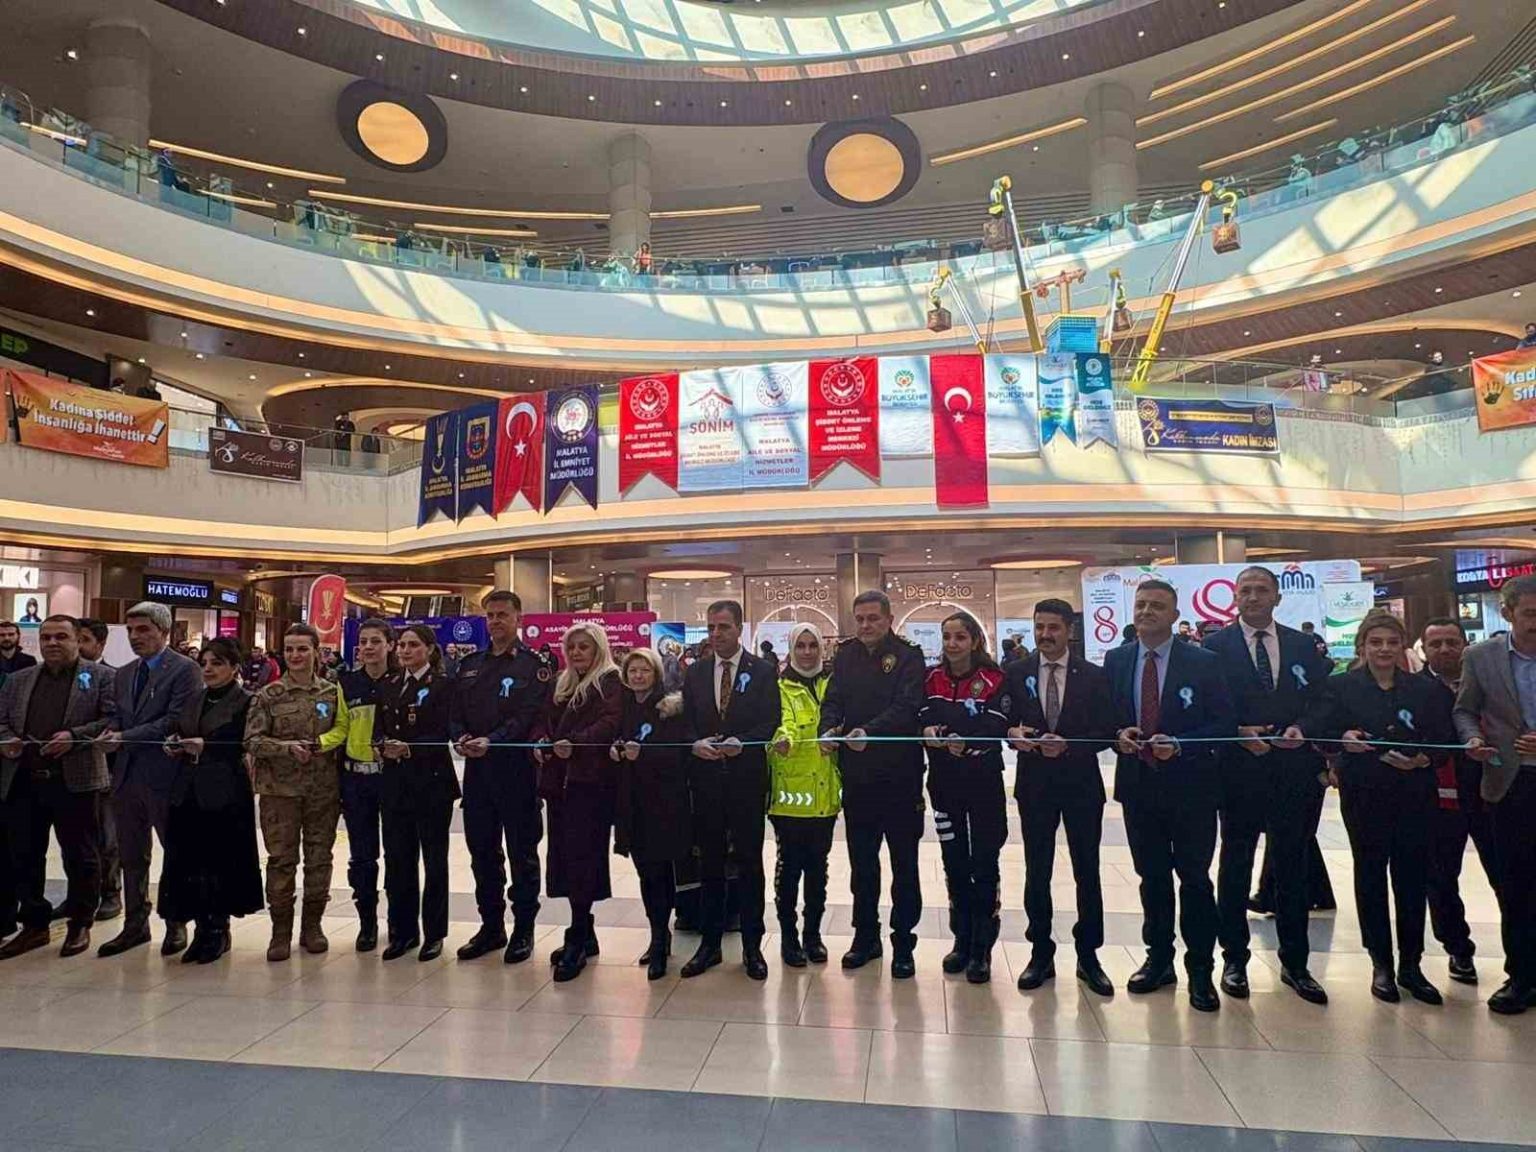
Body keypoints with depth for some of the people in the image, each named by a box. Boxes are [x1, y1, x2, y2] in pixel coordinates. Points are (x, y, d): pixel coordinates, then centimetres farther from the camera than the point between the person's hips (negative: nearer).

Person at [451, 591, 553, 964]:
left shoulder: (535, 665, -4)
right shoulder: (470, 665, 15)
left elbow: (530, 716, -14)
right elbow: (456, 713, 12)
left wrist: (492, 741, -25)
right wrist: (460, 738, -10)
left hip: (517, 769, -5)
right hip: (477, 770, 6)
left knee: (522, 853, 4)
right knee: (482, 852, 13)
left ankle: (523, 930, 16)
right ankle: (491, 926, 26)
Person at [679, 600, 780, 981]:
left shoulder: (763, 671, 0)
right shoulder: (695, 673, 9)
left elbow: (771, 721, -6)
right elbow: (686, 721, 7)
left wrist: (742, 742, -20)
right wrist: (695, 743, -13)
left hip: (746, 776, -2)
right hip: (705, 777, 3)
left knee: (749, 861, 6)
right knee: (710, 862, 11)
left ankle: (752, 946, 17)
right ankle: (709, 943, 22)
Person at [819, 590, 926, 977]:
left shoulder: (908, 656, -6)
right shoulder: (846, 655, 8)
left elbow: (906, 707, -19)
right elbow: (834, 699, 0)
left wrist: (868, 732, -33)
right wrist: (830, 726, -21)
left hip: (900, 774, -4)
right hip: (858, 775, 4)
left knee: (904, 865, 7)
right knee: (861, 862, 15)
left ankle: (903, 943, 19)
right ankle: (865, 936, 29)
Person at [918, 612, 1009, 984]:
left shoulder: (993, 678, -5)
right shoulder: (931, 679, 6)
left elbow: (996, 728, -16)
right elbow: (922, 720, -3)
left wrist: (952, 737, -30)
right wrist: (930, 733, -26)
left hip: (984, 783, -3)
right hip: (945, 782, 3)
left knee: (983, 863, 1)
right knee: (954, 862, 11)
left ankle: (982, 949, 12)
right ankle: (962, 940, 24)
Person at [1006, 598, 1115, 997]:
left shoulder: (1093, 676, -1)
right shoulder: (1017, 673, 2)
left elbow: (1105, 734, -5)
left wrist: (1068, 745, -19)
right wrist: (1013, 733, -20)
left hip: (1081, 784, -1)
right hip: (1035, 785, 1)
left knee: (1087, 871, 9)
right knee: (1036, 872, 9)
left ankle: (1088, 955, 23)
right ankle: (1041, 953, 22)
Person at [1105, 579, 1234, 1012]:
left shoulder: (1203, 662, -5)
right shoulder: (1116, 661, 5)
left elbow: (1225, 723, -7)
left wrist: (1179, 744, -20)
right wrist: (1119, 735, -12)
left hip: (1190, 786, -3)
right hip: (1138, 785, 3)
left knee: (1194, 878, 5)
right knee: (1151, 876, 14)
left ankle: (1200, 969, 19)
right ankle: (1158, 959, 28)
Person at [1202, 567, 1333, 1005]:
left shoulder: (1304, 646, 7)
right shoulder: (1216, 646, -2)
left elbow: (1320, 701, 6)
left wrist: (1301, 729, -12)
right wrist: (1239, 733, -17)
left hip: (1293, 770, 3)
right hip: (1239, 768, -2)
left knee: (1292, 866, 11)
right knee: (1235, 865, 8)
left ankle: (1294, 963, 23)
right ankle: (1234, 959, 20)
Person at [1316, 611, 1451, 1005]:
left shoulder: (1426, 690, 7)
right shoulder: (1342, 686, 1)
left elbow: (1444, 739, 2)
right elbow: (1324, 734, -3)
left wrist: (1422, 758, -17)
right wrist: (1344, 739, -24)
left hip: (1415, 796, 2)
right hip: (1364, 796, -1)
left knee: (1412, 877, 3)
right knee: (1370, 876, 6)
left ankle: (1411, 964, 17)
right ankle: (1381, 964, 17)